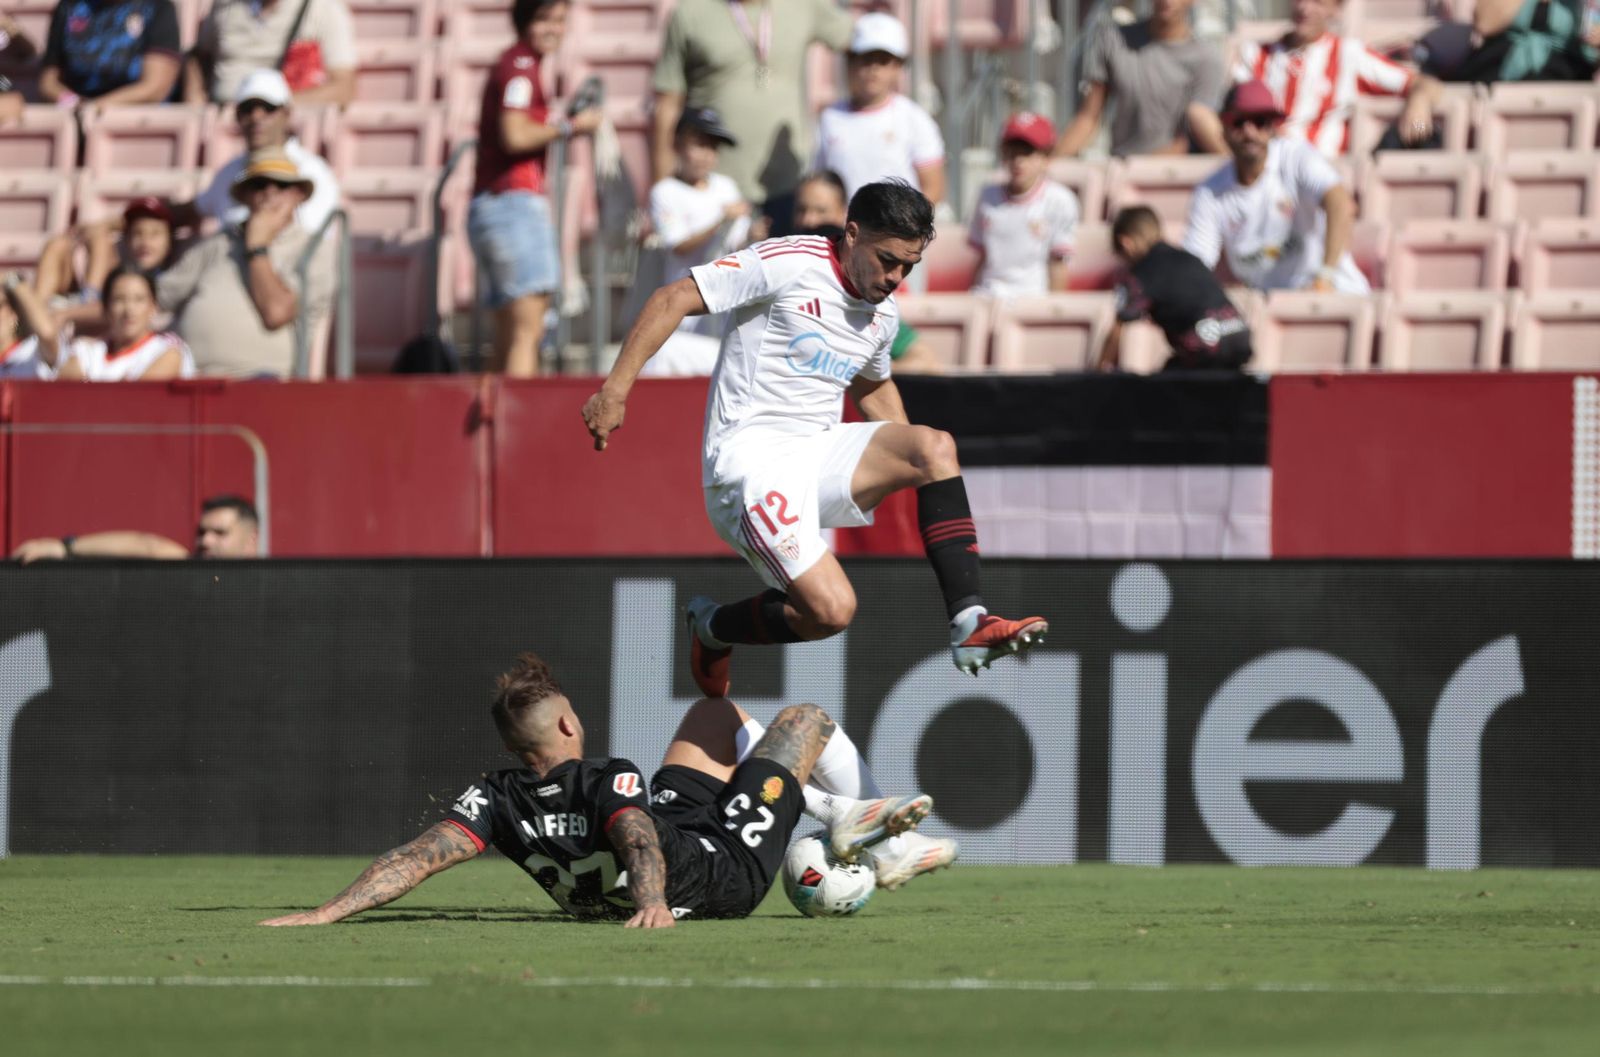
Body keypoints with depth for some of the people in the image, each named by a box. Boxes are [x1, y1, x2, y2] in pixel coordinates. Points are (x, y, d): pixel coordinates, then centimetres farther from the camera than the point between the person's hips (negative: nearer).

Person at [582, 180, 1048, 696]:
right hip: (749, 458, -7)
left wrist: (911, 470, 25)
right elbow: (673, 300, -10)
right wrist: (615, 390, -17)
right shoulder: (788, 263, -10)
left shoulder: (883, 314, 13)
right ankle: (712, 629, 7)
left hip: (817, 456, 7)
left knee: (935, 445, -16)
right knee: (831, 609, -22)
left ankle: (970, 625, -17)